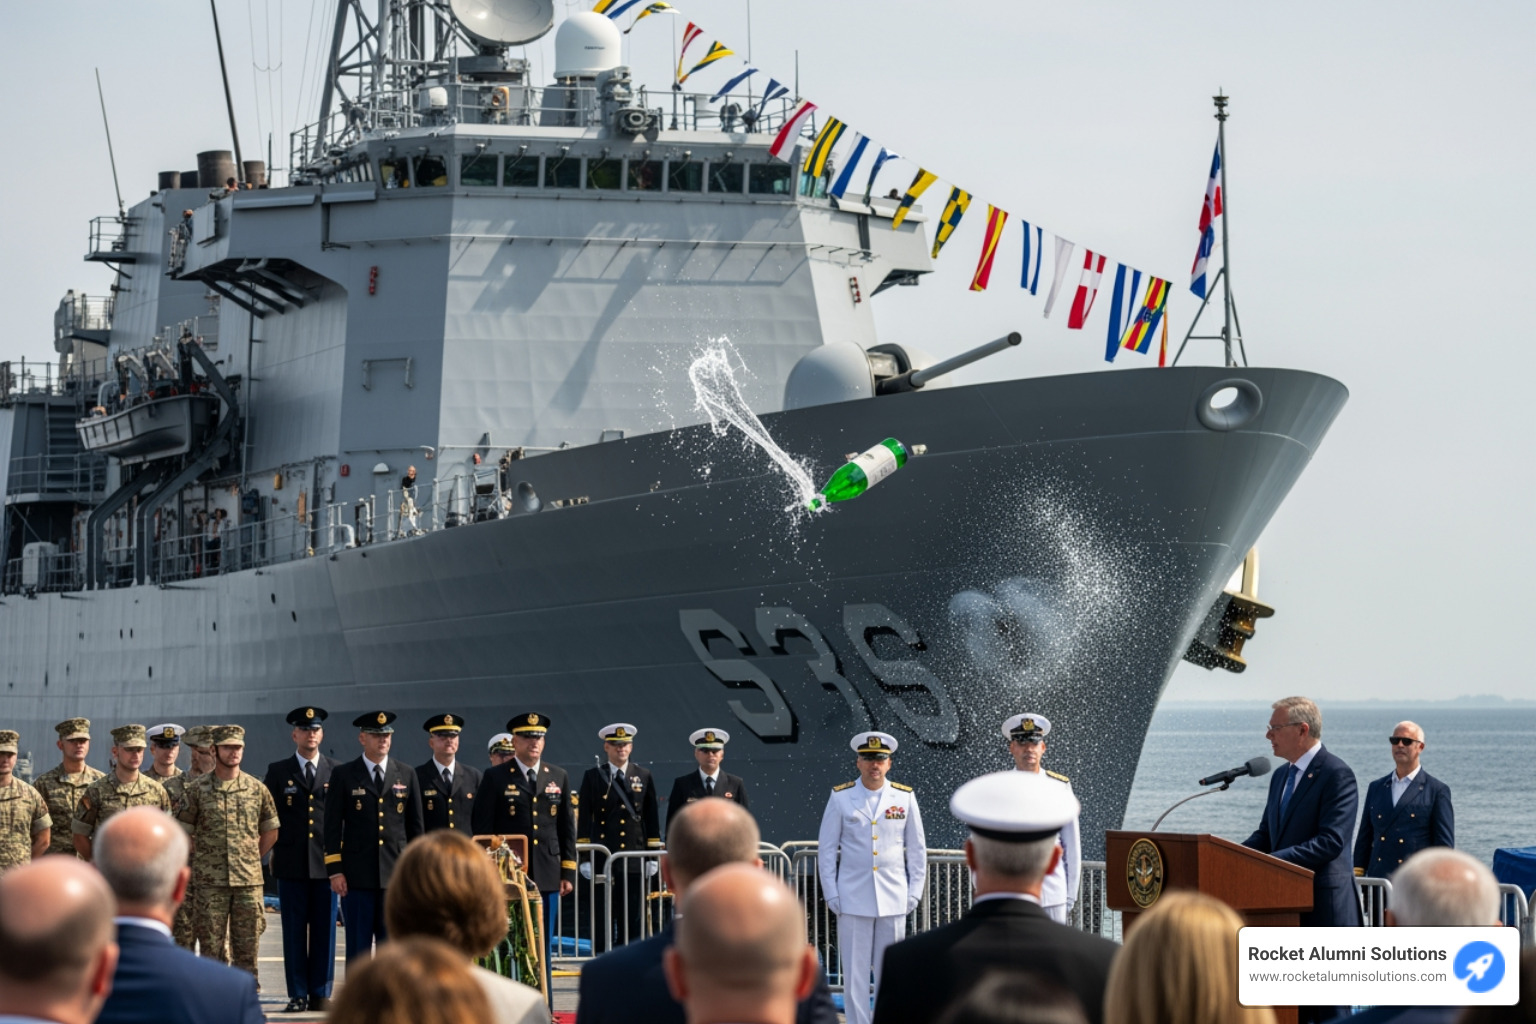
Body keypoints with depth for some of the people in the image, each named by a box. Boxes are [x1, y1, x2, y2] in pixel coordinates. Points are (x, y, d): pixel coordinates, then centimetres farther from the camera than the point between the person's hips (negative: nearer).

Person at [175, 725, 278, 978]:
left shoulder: (256, 788, 6)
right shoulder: (198, 789, 1)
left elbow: (270, 833, 15)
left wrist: (251, 860, 9)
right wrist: (205, 856, 3)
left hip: (249, 881, 2)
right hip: (210, 882, -2)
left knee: (246, 950, 4)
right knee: (211, 948, 0)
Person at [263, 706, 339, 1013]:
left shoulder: (336, 772, 9)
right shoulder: (277, 771, 8)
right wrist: (275, 846, 0)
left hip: (325, 861, 0)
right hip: (291, 863, 0)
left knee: (324, 930, 1)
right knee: (294, 931, 0)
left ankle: (320, 994, 7)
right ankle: (297, 995, 4)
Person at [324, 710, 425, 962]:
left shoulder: (406, 775, 10)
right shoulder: (343, 775, 4)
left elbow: (415, 827, 12)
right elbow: (333, 826, 2)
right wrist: (335, 871, -5)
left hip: (396, 874, 2)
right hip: (357, 875, -1)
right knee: (358, 946, 1)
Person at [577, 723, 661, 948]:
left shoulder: (644, 777, 9)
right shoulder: (593, 777, 5)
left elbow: (652, 818, 10)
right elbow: (584, 818, 2)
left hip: (634, 858, 1)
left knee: (633, 918, 1)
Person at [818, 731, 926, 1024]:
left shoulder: (905, 797, 4)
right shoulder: (840, 798, 1)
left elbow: (917, 849, 10)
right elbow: (826, 850, 4)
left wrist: (915, 891, 4)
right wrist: (831, 894, -1)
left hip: (894, 900, 1)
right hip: (853, 899, -1)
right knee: (854, 972, -1)